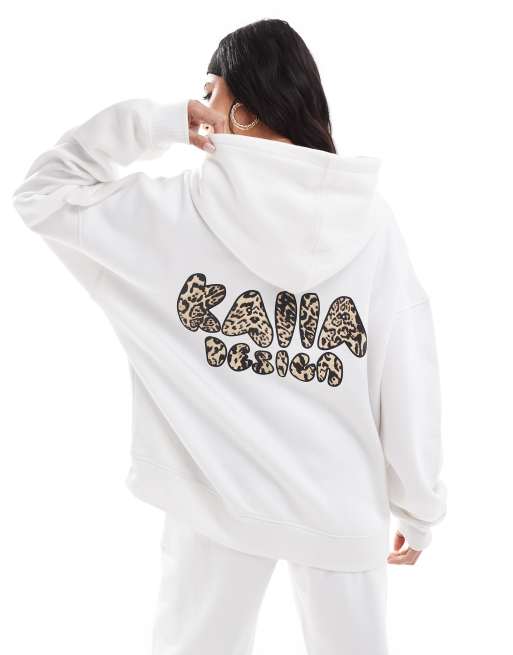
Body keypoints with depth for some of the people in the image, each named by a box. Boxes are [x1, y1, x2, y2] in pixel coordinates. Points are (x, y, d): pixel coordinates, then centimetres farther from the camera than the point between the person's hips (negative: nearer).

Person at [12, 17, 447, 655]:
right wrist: (419, 507, 5)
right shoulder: (369, 217, -10)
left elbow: (40, 191, 0)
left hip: (222, 492, -1)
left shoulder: (178, 207, -14)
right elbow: (409, 377, -7)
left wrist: (153, 123, -4)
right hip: (343, 500, 1)